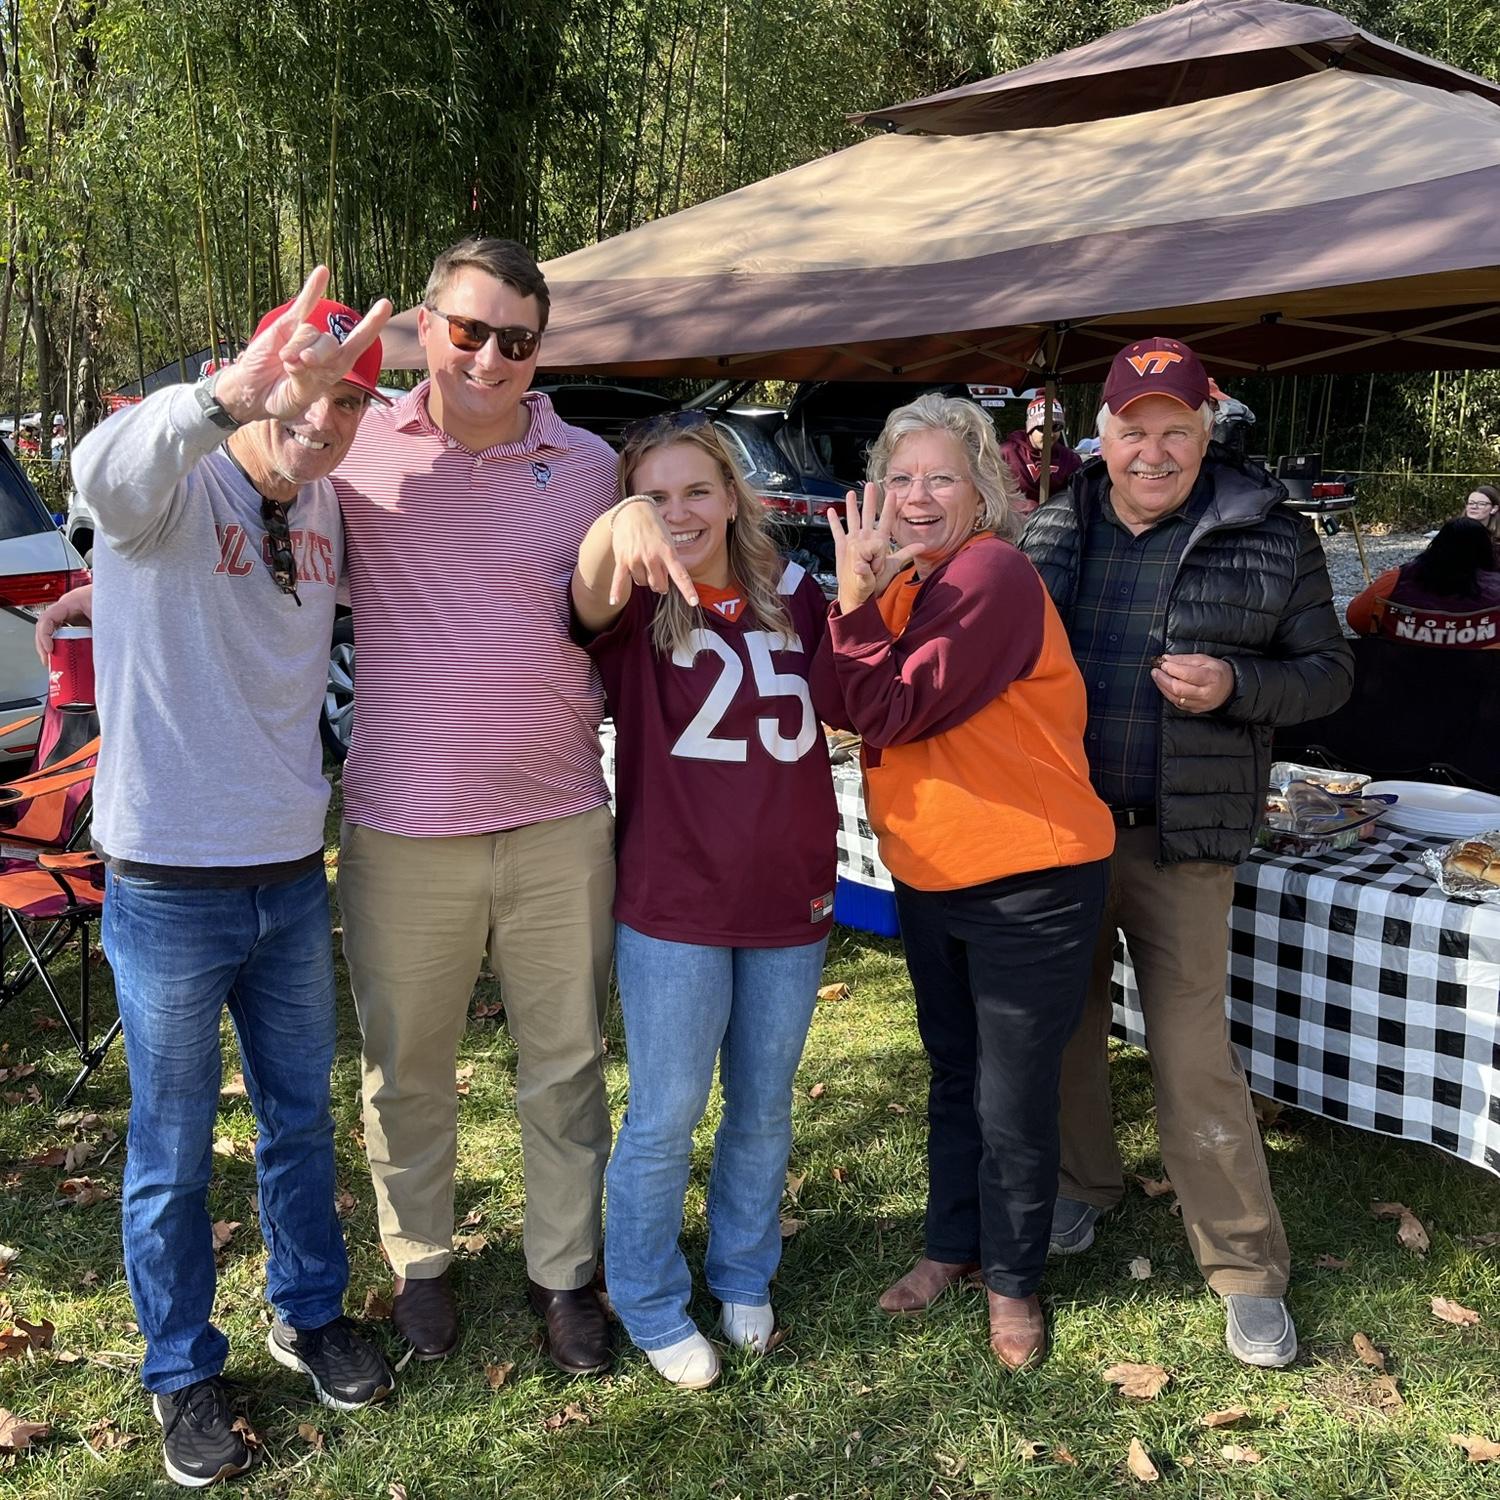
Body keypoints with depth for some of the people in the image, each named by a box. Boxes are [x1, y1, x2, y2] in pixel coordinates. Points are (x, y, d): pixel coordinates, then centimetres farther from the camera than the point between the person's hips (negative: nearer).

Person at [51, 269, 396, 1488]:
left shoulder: (327, 507, 4)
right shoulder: (177, 485, -16)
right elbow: (105, 470, -42)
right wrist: (235, 395, -60)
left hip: (292, 875, 6)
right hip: (171, 885, -5)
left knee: (303, 1120, 20)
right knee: (173, 1153, 10)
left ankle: (310, 1314, 41)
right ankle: (184, 1377, 30)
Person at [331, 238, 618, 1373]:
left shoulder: (590, 466, 4)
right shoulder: (357, 451, -2)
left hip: (560, 823, 1)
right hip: (405, 830, -1)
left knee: (566, 1065, 12)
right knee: (407, 1068, 14)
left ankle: (566, 1270, 31)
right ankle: (421, 1260, 37)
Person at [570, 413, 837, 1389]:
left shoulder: (792, 597, 2)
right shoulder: (636, 610, -8)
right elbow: (590, 599, -35)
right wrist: (618, 529, -54)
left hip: (790, 901, 3)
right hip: (673, 905, -3)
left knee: (763, 1110, 18)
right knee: (665, 1120, 6)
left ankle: (744, 1276, 41)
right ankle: (651, 1307, 29)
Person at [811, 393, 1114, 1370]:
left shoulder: (992, 575, -18)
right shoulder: (903, 582, 9)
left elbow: (893, 708, -22)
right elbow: (838, 705, 1)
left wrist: (856, 601, -20)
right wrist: (860, 596, -9)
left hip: (1029, 879, -8)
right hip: (932, 877, 8)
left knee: (1012, 1099, 4)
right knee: (955, 1072, 22)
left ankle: (1012, 1280, 26)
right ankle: (951, 1246, 40)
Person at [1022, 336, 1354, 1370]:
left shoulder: (1271, 539, -4)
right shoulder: (1054, 531, 4)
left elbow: (1329, 669, 1)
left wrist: (1234, 686, -19)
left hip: (1181, 840, -3)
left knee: (1193, 1049, -2)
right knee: (1067, 1022, 16)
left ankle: (1249, 1269, 13)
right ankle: (1086, 1182, 41)